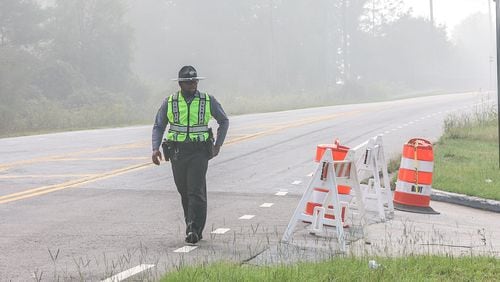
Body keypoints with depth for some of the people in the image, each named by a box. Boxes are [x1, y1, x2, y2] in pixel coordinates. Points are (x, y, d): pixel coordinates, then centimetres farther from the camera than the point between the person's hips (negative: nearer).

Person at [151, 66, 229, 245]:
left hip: (199, 153, -2)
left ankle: (194, 231, -15)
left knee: (196, 191, -12)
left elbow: (224, 121, 15)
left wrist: (218, 144, 6)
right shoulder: (169, 102, 4)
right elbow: (158, 126, 9)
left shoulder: (208, 101, 2)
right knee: (184, 192, 10)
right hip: (177, 153, 2)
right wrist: (155, 148, -5)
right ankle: (193, 227, 25)